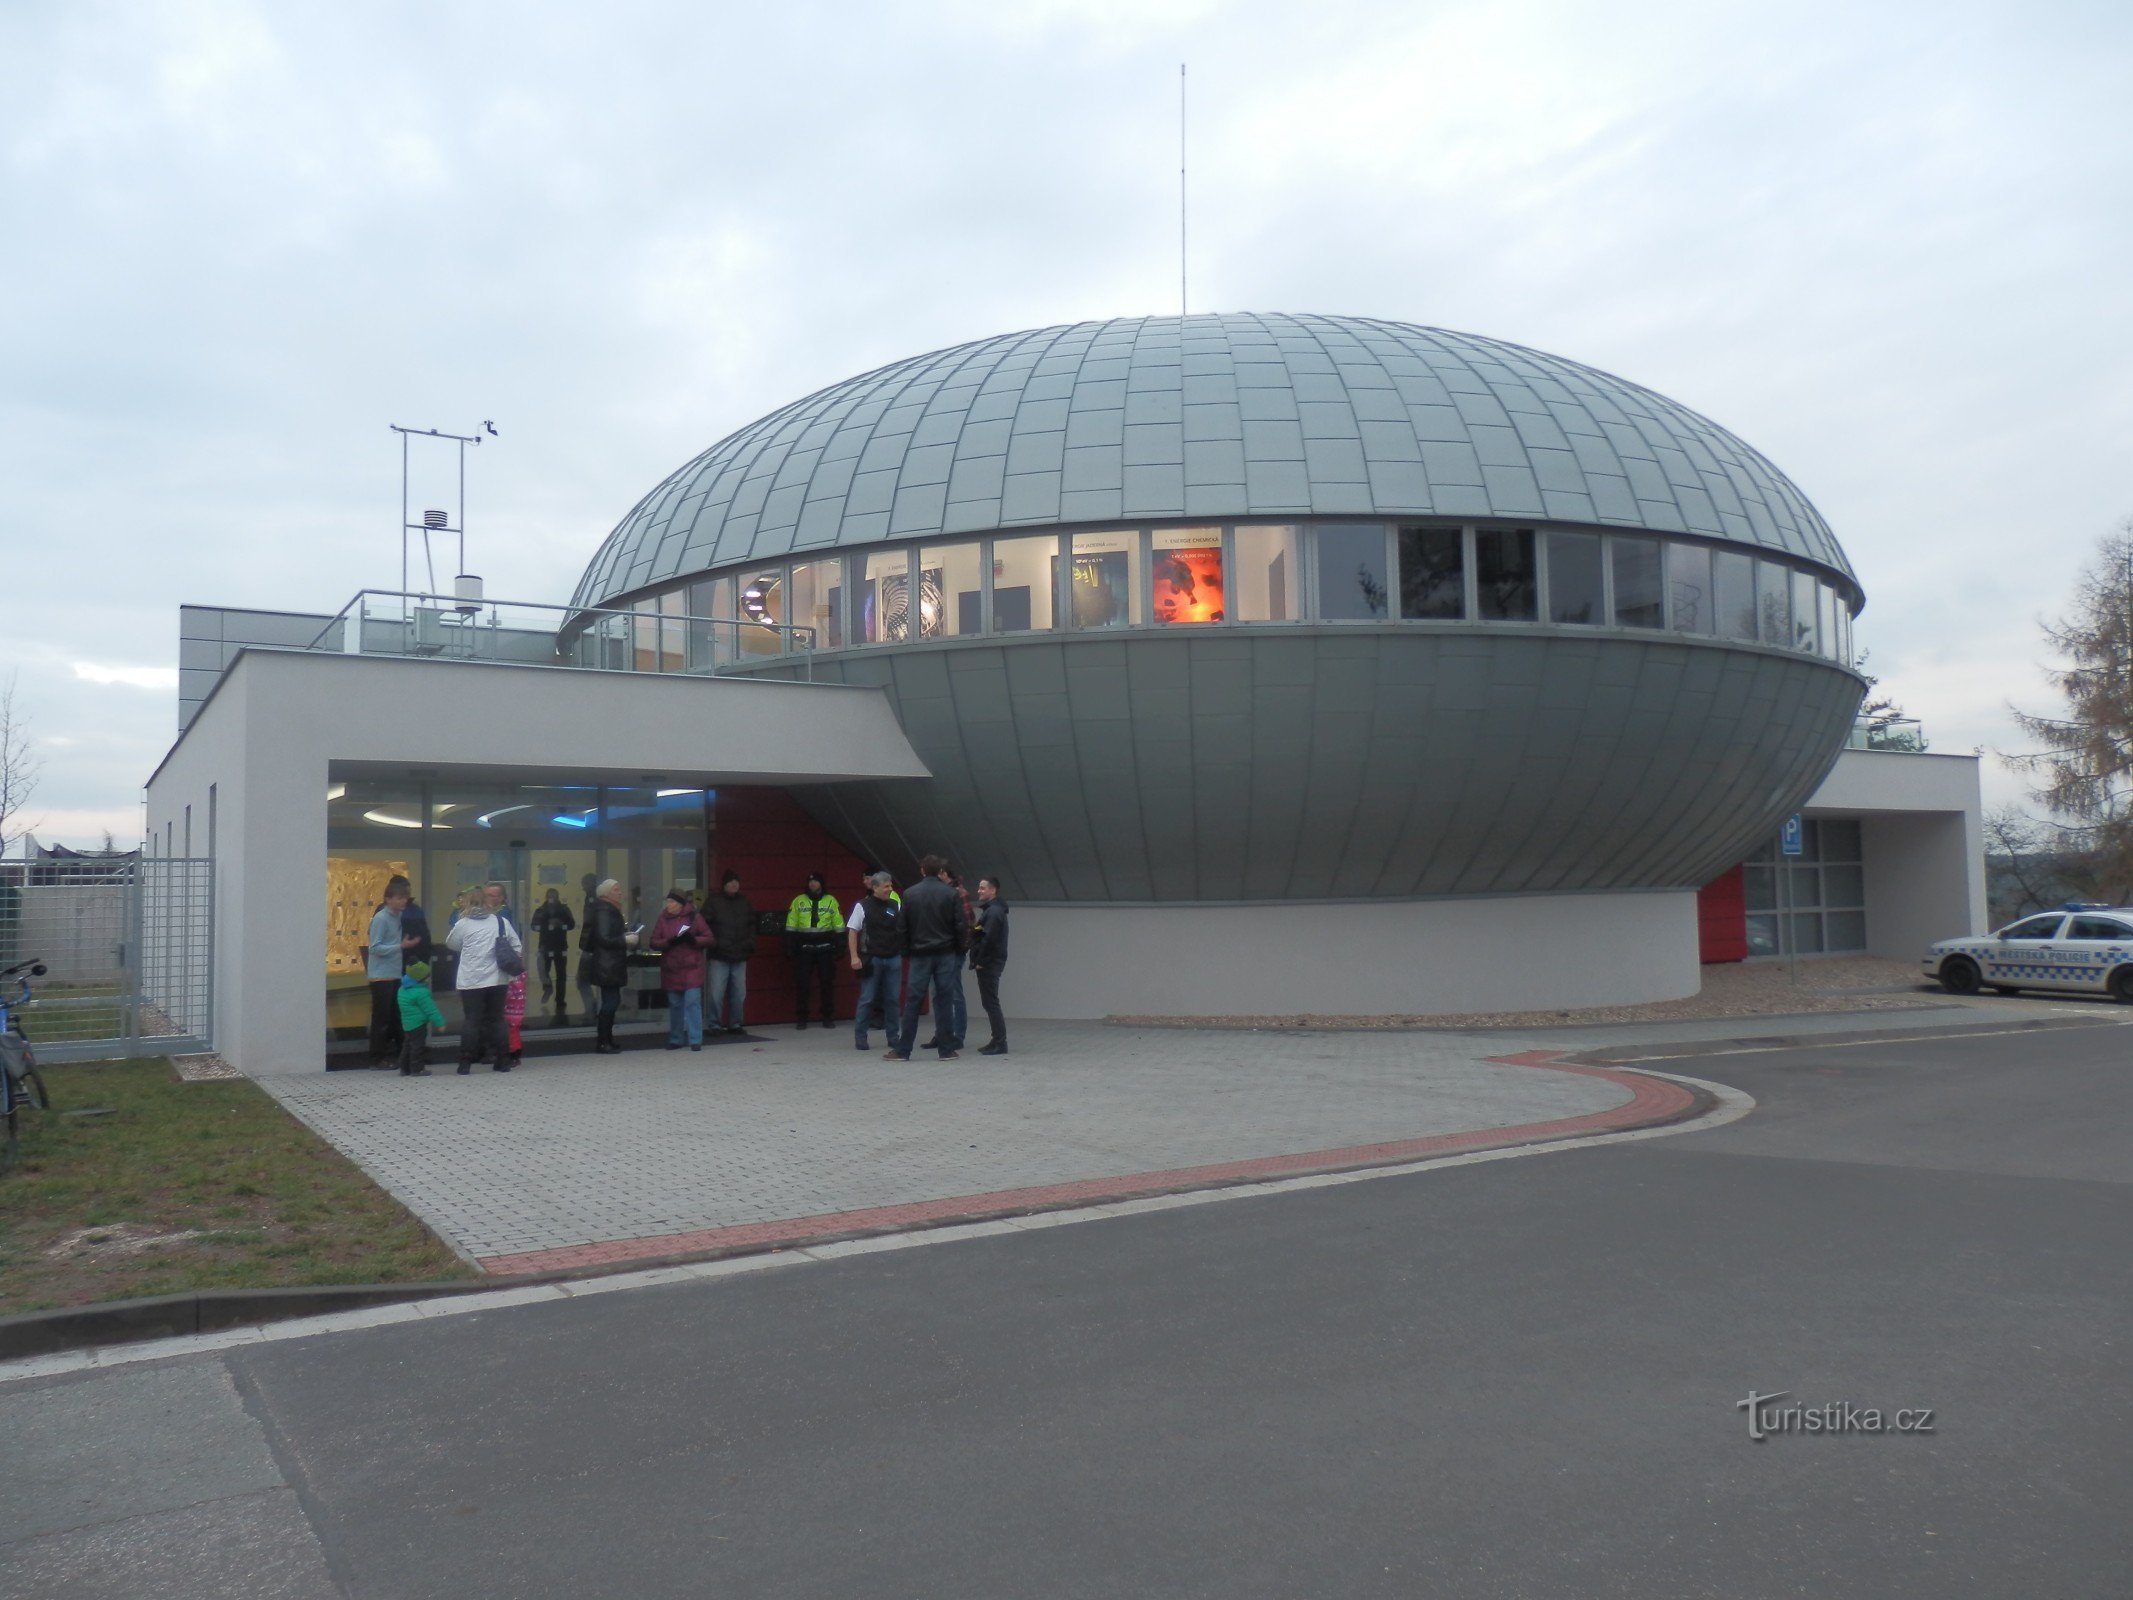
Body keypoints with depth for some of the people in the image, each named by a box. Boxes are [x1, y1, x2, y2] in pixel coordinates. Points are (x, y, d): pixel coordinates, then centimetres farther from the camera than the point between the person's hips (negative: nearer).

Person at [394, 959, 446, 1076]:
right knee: (418, 1045, -4)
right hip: (418, 1023, -10)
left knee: (408, 1044, 16)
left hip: (407, 1023, 10)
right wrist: (440, 1022, -12)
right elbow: (430, 1009, -18)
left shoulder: (403, 989, 10)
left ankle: (405, 1069, 22)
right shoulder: (421, 992, -20)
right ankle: (417, 1069, -2)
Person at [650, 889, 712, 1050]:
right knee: (674, 1004, 10)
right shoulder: (663, 919, 6)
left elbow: (708, 938, -1)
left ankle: (696, 1040, -7)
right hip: (671, 969, 3)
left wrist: (693, 939, -18)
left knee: (693, 1002, -10)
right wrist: (669, 942, -15)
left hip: (692, 968, -3)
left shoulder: (694, 916, -1)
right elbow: (654, 943, 3)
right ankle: (675, 1040, 21)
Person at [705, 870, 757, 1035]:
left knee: (739, 993, 6)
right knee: (717, 993, -7)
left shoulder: (745, 903, 12)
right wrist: (714, 943, -13)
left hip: (740, 956, 4)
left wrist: (750, 943, 5)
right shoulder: (713, 902, -1)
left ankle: (735, 1024, 17)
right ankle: (715, 1025, 4)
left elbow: (752, 925, 18)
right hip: (719, 957, -4)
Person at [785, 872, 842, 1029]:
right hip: (804, 949, 0)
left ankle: (828, 1017, 12)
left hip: (825, 949, 0)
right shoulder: (798, 901, 6)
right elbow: (790, 926, 6)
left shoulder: (831, 901, 7)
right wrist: (789, 946, 0)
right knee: (801, 983, -1)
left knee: (827, 983, 3)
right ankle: (801, 1018, 6)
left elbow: (839, 925, 7)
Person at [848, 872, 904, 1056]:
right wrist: (854, 957, -9)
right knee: (867, 999, 0)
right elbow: (852, 932, -2)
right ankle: (860, 1037, 8)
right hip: (872, 959, -3)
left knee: (892, 999, 6)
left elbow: (904, 928, 12)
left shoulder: (896, 906, 7)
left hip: (893, 959, 3)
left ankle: (894, 1037, 14)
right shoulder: (862, 907, -2)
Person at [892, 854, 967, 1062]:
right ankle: (947, 1050, 5)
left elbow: (903, 927, 1)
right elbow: (960, 926, -5)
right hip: (945, 954, 0)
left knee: (912, 1002, 3)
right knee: (943, 1001, 4)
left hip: (919, 954, 0)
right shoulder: (950, 894, -5)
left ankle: (903, 1051, 5)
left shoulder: (910, 894, -1)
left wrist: (906, 951, 11)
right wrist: (962, 948, 8)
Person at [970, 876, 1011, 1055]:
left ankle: (1000, 1043, -7)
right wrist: (978, 961, 11)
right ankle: (997, 1041, 18)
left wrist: (980, 961, -17)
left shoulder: (994, 911, -15)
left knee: (990, 1002, -8)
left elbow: (989, 939, -23)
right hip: (989, 964, 10)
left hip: (989, 964, -10)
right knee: (989, 1002, 13)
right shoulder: (992, 909, 18)